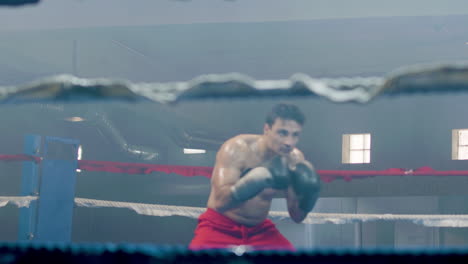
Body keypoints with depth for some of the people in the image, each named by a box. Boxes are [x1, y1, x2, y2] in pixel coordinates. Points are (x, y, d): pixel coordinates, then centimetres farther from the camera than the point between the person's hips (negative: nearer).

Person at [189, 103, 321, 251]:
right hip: (220, 227, -4)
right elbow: (220, 201, -30)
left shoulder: (295, 159, -7)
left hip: (259, 229, 4)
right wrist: (254, 182, -44)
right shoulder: (237, 149, -20)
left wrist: (306, 195, -21)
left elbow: (297, 216, 0)